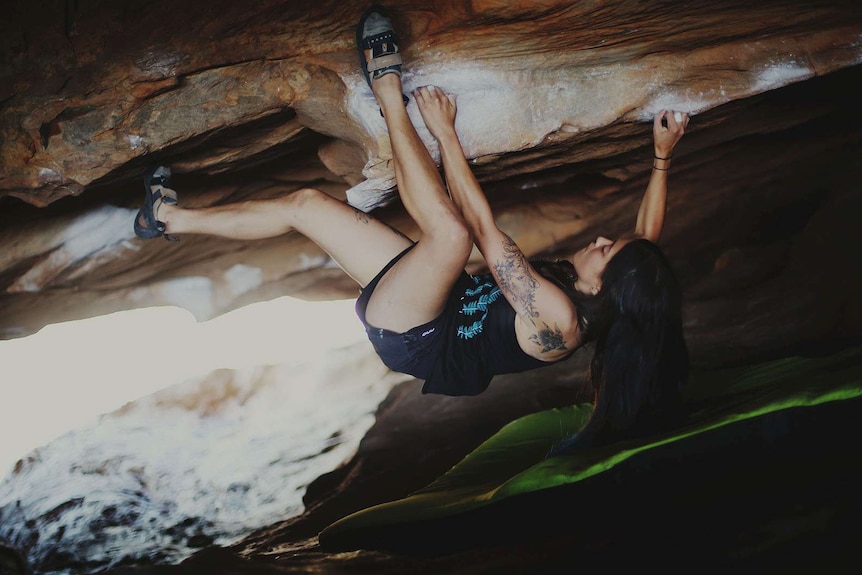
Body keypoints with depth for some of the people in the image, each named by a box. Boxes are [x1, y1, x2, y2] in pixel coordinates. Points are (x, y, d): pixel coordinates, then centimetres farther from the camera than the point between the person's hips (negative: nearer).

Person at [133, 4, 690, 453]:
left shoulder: (557, 316, -33)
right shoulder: (610, 308, -9)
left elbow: (484, 227, -30)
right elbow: (649, 236, 11)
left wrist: (445, 132, -24)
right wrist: (663, 156, 5)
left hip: (412, 336, -11)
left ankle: (390, 91, -15)